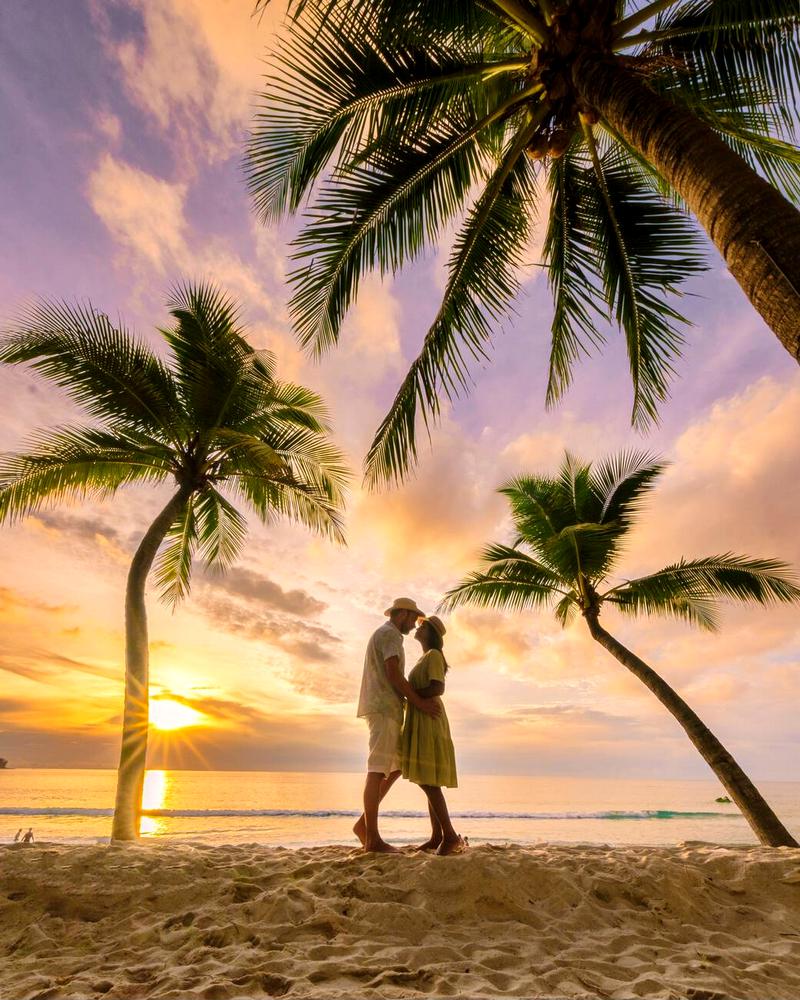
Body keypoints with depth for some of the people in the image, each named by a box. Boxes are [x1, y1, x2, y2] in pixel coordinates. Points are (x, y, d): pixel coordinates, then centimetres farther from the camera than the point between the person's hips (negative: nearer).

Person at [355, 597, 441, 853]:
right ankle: (373, 838, -5)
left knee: (396, 767, 13)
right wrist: (419, 702, -12)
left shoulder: (381, 635, 25)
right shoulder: (390, 634, -8)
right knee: (378, 770, -8)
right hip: (384, 708, -10)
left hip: (383, 709, 10)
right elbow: (393, 674, -18)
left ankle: (364, 823, 11)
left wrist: (419, 700, 15)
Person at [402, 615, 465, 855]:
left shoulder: (434, 655, -8)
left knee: (428, 781, -11)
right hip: (421, 723, 9)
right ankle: (437, 836, 12)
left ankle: (451, 835, -8)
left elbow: (438, 689, -21)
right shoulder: (425, 658, 20)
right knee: (429, 782, 8)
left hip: (428, 722, -9)